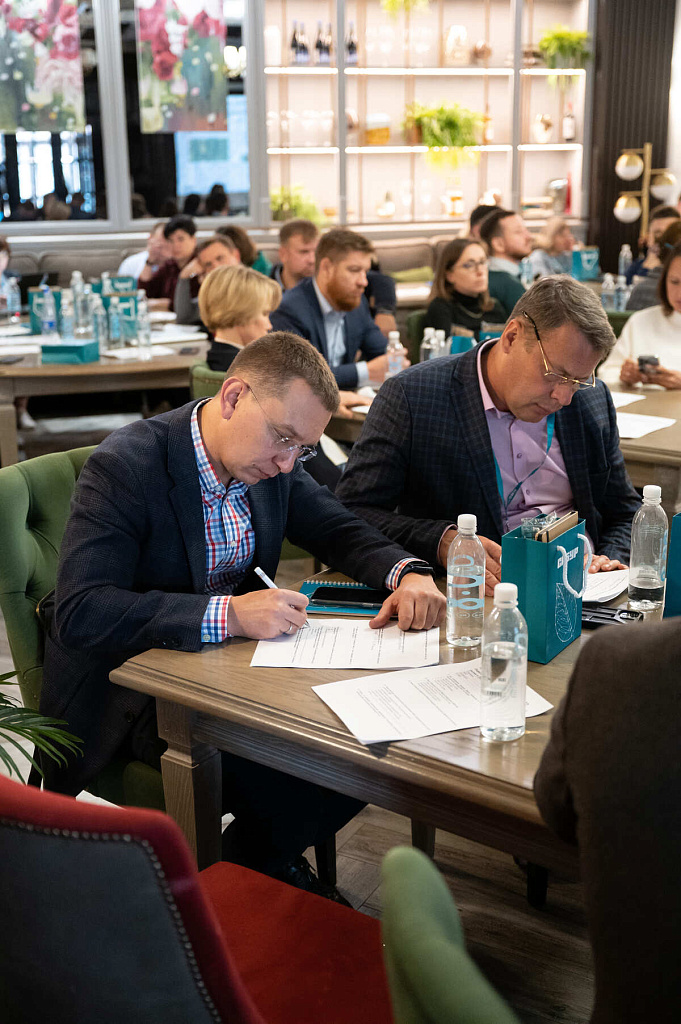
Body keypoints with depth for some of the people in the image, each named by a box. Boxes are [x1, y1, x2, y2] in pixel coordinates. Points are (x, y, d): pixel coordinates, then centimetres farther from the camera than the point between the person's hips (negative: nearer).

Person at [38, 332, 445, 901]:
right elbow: (80, 613, -30)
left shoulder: (272, 463, -1)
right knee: (284, 778, -29)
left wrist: (407, 573, -13)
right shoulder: (123, 465, -22)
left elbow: (341, 530, 10)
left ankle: (273, 856, 13)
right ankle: (248, 874, 4)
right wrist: (227, 614, -37)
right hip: (133, 687, -7)